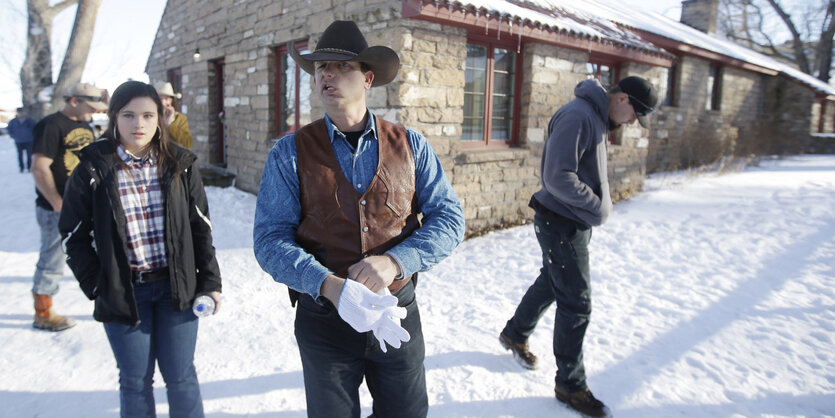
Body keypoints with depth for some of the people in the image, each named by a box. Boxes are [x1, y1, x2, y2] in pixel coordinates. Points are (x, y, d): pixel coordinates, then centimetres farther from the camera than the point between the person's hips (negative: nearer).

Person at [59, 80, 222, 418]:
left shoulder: (180, 165, 0)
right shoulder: (94, 169, -4)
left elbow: (201, 227, 3)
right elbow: (74, 235, 4)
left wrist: (210, 281, 1)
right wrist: (96, 285, -3)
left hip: (177, 287, 1)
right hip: (123, 292, 0)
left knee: (180, 377, 10)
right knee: (135, 381, 13)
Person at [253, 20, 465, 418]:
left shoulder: (411, 146, -2)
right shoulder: (290, 154, -6)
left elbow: (449, 217, -5)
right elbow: (271, 240, -10)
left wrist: (396, 260, -21)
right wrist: (327, 284, -27)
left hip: (399, 315, 2)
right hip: (324, 317, -1)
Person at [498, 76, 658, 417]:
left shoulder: (596, 118, 11)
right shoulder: (577, 116, -22)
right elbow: (558, 178, -28)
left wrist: (600, 203, 5)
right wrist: (598, 206, -17)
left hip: (576, 223, 10)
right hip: (562, 225, -10)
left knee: (551, 282, 23)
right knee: (576, 304, -1)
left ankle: (515, 334, 46)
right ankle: (570, 386, 16)